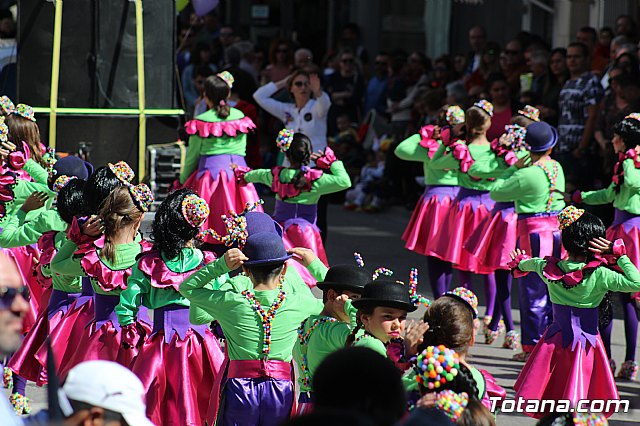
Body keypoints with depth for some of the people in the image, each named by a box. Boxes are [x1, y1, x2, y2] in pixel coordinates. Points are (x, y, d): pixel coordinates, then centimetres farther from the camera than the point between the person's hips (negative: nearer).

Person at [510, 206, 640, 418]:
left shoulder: (548, 268, -4)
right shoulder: (599, 275, -18)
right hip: (585, 343, -4)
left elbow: (530, 264, 21)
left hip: (555, 340, 4)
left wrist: (519, 262, 45)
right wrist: (619, 255, -14)